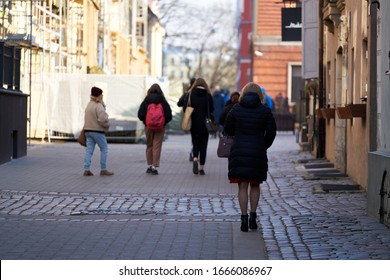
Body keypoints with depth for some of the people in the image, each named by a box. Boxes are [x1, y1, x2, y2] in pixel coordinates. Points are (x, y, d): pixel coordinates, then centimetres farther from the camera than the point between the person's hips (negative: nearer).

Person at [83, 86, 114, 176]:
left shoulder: (89, 104, 13)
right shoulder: (98, 106, -16)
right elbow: (102, 119, -25)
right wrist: (107, 125, -6)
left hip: (88, 130, 8)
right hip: (97, 131, -8)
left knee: (89, 149, 6)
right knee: (104, 149, 3)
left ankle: (86, 169, 0)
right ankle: (103, 169, 3)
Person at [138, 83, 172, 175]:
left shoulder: (145, 101, -5)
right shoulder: (163, 102, -7)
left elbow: (140, 115, -7)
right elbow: (169, 116, -9)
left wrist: (145, 121, 10)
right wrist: (164, 122, 8)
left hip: (148, 127, 1)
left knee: (149, 145, 15)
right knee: (157, 146, 1)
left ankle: (150, 165, 18)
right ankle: (154, 167, -4)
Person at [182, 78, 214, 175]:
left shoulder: (190, 95, -3)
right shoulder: (208, 96, -4)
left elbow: (185, 109, -3)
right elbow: (211, 109, -1)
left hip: (194, 124, 1)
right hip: (205, 124, -1)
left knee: (195, 144, 14)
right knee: (203, 145, 7)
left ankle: (195, 159, -15)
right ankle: (201, 168, 6)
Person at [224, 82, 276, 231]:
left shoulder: (236, 109, -1)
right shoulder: (265, 111, -1)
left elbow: (228, 129, 5)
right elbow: (271, 133, -2)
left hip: (239, 152, 0)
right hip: (258, 152, 0)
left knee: (242, 186, 3)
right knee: (255, 185, 15)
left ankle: (244, 219, -3)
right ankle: (253, 217, 9)